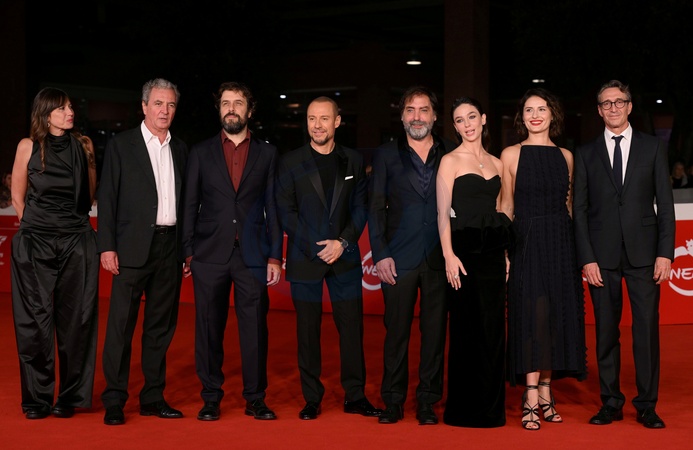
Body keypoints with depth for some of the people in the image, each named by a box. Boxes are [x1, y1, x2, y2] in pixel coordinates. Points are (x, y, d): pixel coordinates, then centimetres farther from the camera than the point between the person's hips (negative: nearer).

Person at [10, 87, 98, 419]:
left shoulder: (83, 146, 6)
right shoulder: (28, 146, 1)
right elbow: (18, 196, 11)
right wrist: (36, 227, 11)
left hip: (77, 242, 1)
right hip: (35, 243, -1)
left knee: (75, 319, 1)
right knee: (36, 320, 0)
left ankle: (70, 397, 11)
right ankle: (37, 399, 9)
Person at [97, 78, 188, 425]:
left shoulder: (180, 150, 13)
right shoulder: (121, 145, 1)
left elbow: (184, 200, 14)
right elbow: (107, 198, -2)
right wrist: (107, 247, -9)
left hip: (170, 247, 4)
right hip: (134, 247, -4)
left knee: (161, 325, 8)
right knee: (121, 324, -3)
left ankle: (153, 397, 17)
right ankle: (114, 401, 4)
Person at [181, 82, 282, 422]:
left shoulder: (267, 153, 10)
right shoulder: (201, 153, 10)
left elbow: (273, 207, 7)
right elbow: (190, 205, 8)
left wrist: (275, 256, 1)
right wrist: (187, 252, 0)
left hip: (252, 255, 0)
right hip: (210, 254, 0)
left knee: (255, 329, 0)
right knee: (209, 328, 4)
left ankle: (255, 399, 11)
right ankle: (211, 397, 14)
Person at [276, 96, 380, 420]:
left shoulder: (353, 162, 9)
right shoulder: (290, 163, 4)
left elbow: (360, 209, 7)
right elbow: (286, 212, 0)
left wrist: (342, 242, -8)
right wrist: (315, 247, -9)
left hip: (344, 257, 1)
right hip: (304, 259, -1)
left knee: (352, 326, 1)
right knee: (308, 330, 2)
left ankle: (355, 396, 11)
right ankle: (312, 399, 11)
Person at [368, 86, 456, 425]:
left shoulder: (451, 155, 9)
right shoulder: (386, 155, 8)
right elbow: (375, 208, 4)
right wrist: (380, 254, -5)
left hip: (440, 258, 1)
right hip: (399, 257, -1)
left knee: (435, 331, 5)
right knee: (396, 331, 2)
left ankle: (427, 401, 14)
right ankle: (393, 401, 13)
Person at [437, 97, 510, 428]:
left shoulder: (496, 164, 15)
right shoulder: (450, 161, -1)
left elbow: (497, 212, 17)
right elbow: (443, 213, -7)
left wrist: (505, 254, 11)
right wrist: (449, 255, -16)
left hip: (493, 251, 5)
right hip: (465, 249, -5)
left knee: (493, 329, 6)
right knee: (466, 328, -2)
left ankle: (490, 407, 16)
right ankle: (463, 408, 8)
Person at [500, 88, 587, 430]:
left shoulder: (565, 156, 10)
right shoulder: (511, 155, 2)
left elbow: (569, 204, 14)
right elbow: (506, 207, 1)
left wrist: (577, 249, 6)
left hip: (561, 244, 4)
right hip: (527, 243, -4)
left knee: (557, 317, 5)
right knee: (532, 317, -8)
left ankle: (545, 393, 14)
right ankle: (531, 401, -6)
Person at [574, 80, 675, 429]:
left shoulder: (652, 148, 8)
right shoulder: (586, 153, 9)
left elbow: (665, 203, 5)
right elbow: (580, 209, 6)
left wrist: (665, 253, -4)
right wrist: (587, 258, -3)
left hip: (643, 252, 0)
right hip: (602, 255, 1)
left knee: (647, 328, -1)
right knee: (606, 331, 4)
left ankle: (647, 406, 7)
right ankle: (611, 403, 13)